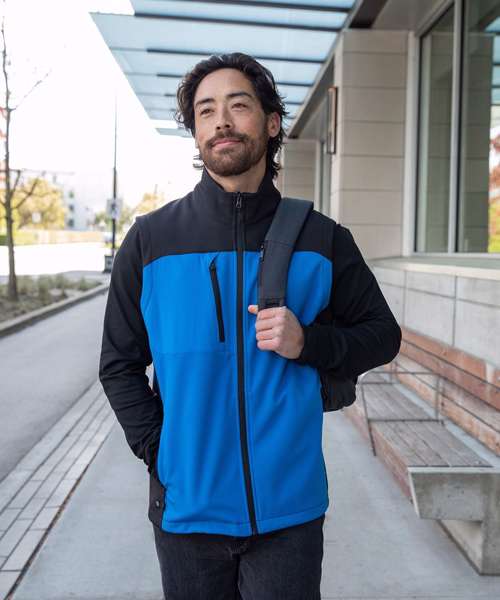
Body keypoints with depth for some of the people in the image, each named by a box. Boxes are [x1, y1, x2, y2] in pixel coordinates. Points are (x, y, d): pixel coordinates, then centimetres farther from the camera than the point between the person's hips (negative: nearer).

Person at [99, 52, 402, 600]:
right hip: (187, 506, 1)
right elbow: (119, 364, 3)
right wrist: (159, 452, -7)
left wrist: (309, 342, -13)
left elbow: (382, 334, 5)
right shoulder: (151, 238, -2)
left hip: (290, 508, 0)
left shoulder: (321, 239, -2)